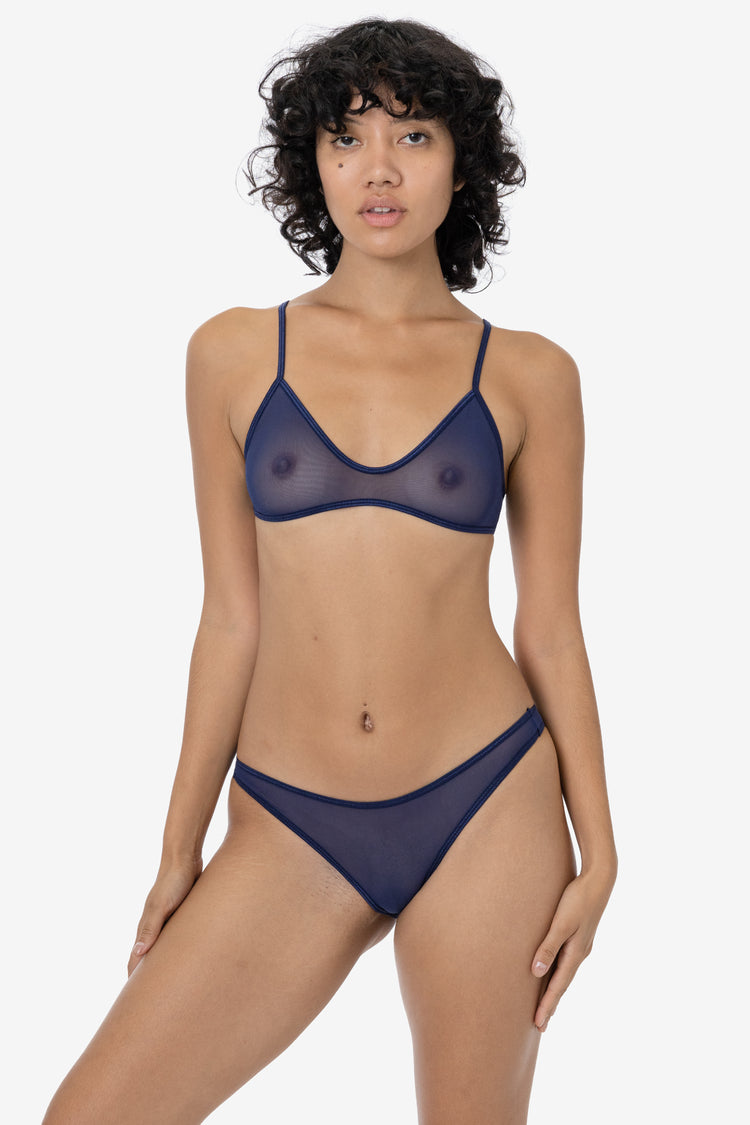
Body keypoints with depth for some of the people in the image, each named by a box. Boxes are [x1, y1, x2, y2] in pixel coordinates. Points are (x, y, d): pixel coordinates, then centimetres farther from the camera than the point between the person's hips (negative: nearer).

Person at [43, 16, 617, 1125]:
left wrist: (597, 852, 1)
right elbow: (231, 619, 6)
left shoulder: (528, 375, 1)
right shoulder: (235, 353, 3)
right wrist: (181, 847, 8)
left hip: (488, 806, -1)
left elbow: (551, 626, 4)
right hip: (291, 828, 1)